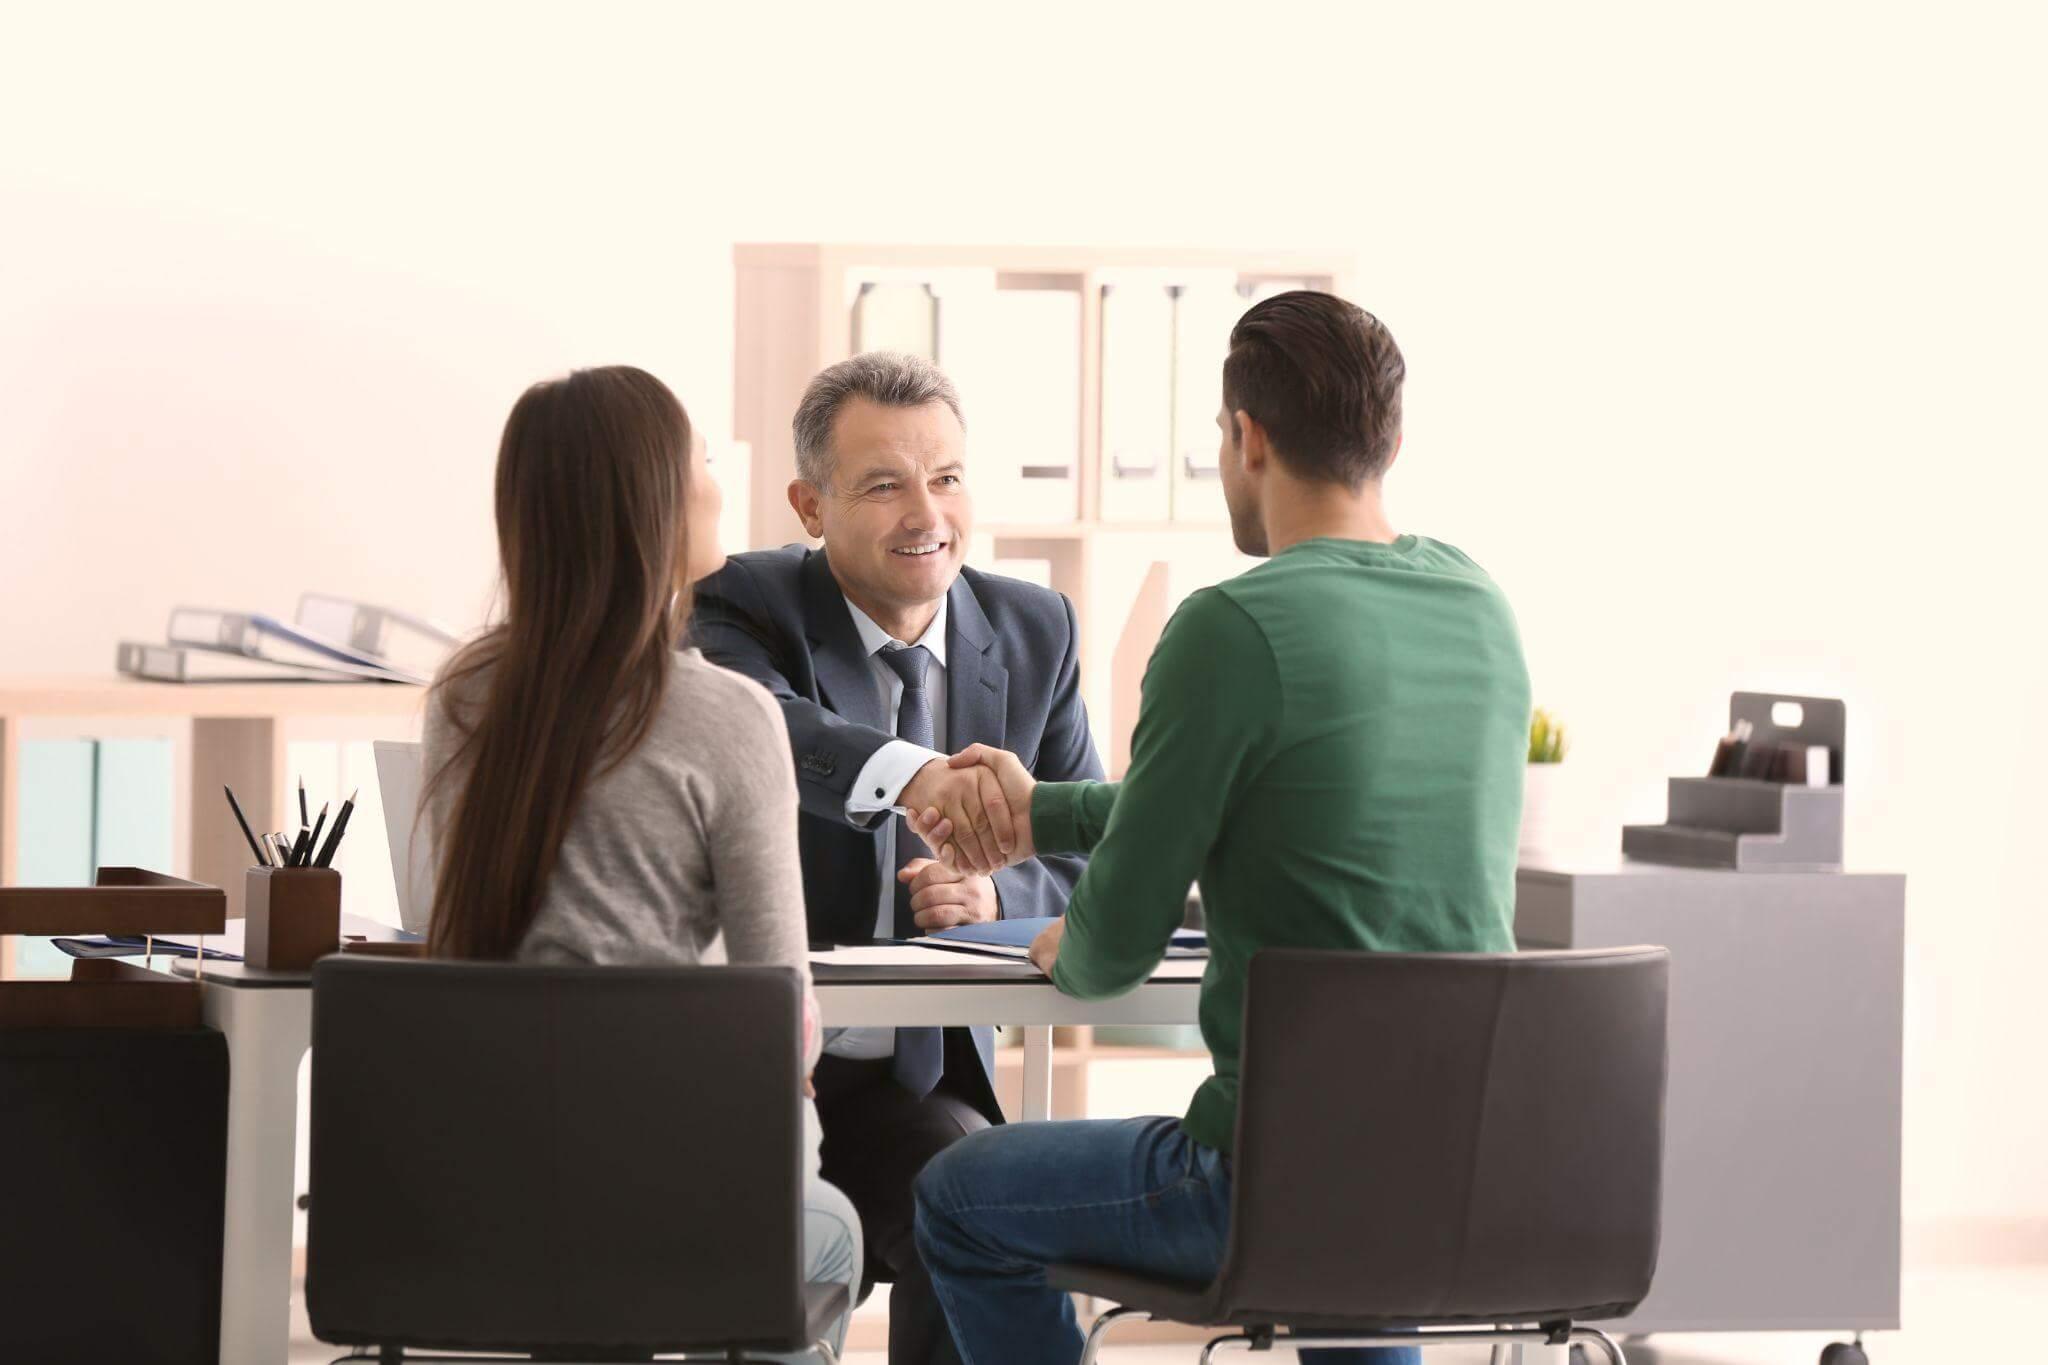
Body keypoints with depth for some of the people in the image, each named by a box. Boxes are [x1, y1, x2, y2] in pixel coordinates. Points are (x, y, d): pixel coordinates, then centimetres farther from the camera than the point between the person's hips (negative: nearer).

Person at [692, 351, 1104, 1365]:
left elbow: (1094, 863, 10)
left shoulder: (1034, 632, 8)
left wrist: (1001, 891, -14)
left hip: (917, 1080, 3)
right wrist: (910, 776, -50)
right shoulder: (743, 607, -5)